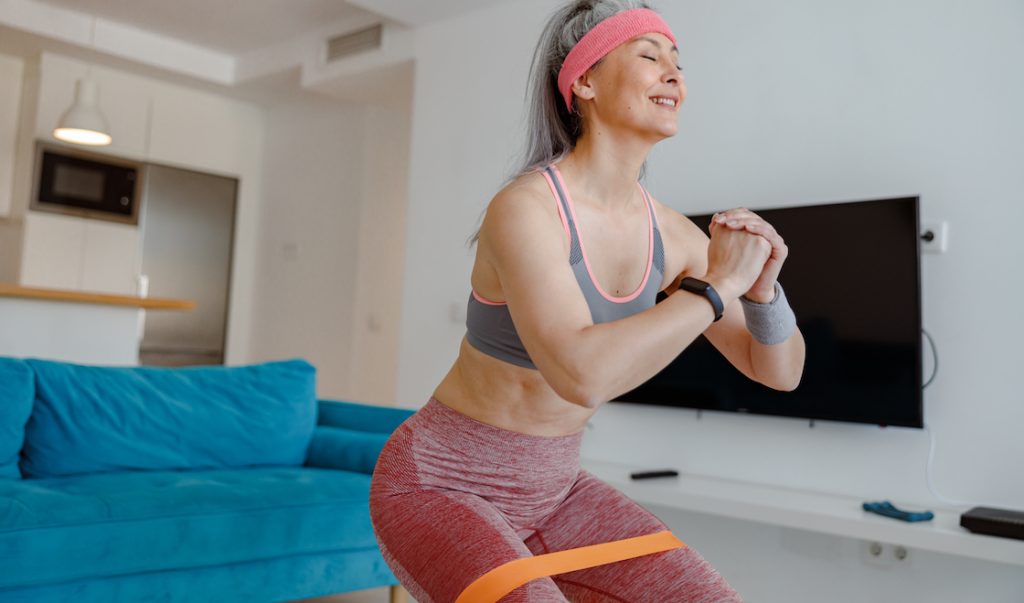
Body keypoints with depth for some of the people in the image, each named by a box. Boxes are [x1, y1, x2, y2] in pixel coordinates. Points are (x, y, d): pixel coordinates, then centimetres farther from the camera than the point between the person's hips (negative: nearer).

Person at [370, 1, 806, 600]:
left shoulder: (670, 231, -4)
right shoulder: (524, 206, -25)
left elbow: (779, 370, 0)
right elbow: (580, 375, -41)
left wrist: (761, 287, -20)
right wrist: (716, 285, -29)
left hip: (550, 489, 7)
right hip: (439, 486, -6)